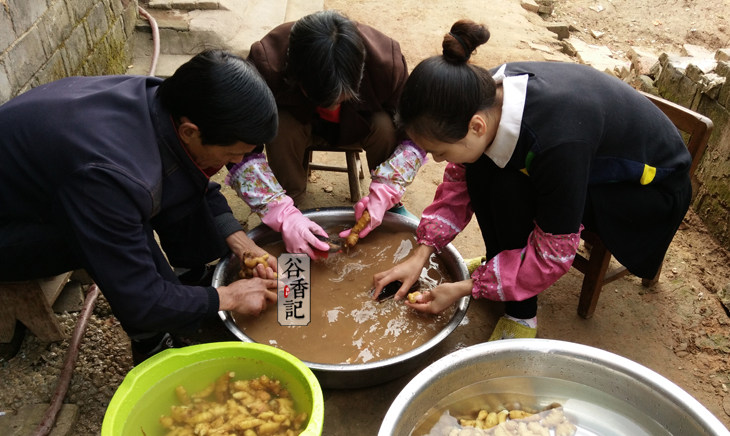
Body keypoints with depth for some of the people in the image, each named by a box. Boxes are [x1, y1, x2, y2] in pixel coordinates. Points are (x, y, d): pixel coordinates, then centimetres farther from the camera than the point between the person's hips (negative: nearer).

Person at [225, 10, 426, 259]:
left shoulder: (387, 60, -33)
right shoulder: (267, 63, -37)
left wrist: (383, 196, -36)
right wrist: (283, 216, -44)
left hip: (361, 125, 1)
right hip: (299, 123, 0)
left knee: (386, 127, -30)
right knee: (280, 129, -33)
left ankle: (391, 206, -5)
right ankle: (290, 211, -10)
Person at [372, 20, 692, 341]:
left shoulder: (557, 142, -41)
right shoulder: (487, 95, -21)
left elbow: (553, 255, -28)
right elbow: (459, 180, -5)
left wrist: (465, 288, -23)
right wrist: (422, 253, -13)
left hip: (654, 184, -6)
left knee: (510, 188, -29)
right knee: (478, 166, -14)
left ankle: (521, 314, -11)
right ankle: (500, 263, 5)